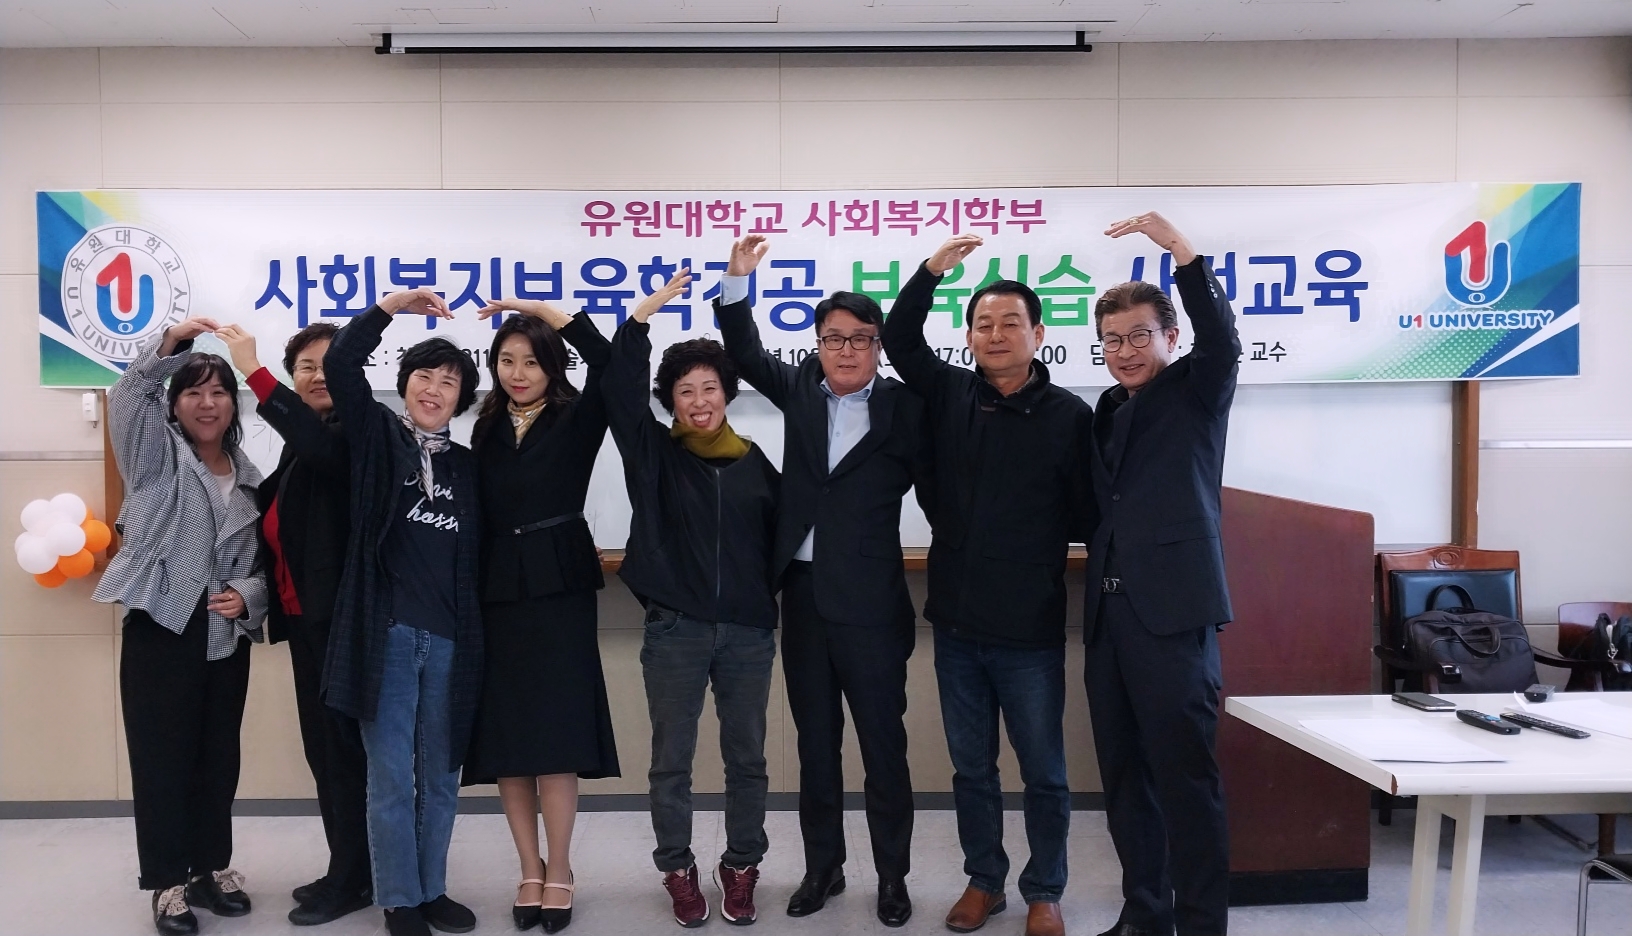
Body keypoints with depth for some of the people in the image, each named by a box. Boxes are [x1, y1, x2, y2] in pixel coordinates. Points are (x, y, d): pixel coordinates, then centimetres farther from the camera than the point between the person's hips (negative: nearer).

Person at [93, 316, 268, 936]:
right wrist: (168, 344, -26)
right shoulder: (156, 456, 3)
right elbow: (126, 396, -16)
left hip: (227, 637, 4)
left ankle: (213, 867, 26)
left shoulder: (250, 479, 12)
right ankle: (169, 881, 14)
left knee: (219, 757, 11)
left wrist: (248, 595, -6)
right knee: (163, 757, 1)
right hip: (160, 629, -4)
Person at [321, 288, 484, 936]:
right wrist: (392, 305, -18)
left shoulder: (466, 465, 11)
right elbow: (340, 364, -11)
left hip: (449, 639, 3)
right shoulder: (377, 436, 4)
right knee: (391, 775, 4)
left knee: (440, 775, 12)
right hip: (386, 632, -3)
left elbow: (475, 555, 12)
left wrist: (473, 631, 8)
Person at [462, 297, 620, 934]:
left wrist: (545, 311, -15)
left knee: (555, 738, -2)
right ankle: (530, 871, 19)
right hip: (498, 595, 4)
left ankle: (559, 871, 13)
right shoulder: (485, 430, 10)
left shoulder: (577, 419, 1)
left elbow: (609, 362, -18)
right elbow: (480, 517, 6)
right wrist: (471, 596, 0)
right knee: (506, 741, 6)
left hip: (560, 592, -3)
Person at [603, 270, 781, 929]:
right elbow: (619, 392, -14)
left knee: (746, 758, 12)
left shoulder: (755, 464, 3)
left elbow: (779, 537, 8)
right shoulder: (653, 453, 0)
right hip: (674, 630, -1)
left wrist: (771, 599, 1)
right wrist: (641, 318, -22)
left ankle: (741, 867, 29)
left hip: (749, 631, 1)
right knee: (671, 761, 10)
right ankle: (678, 870, 27)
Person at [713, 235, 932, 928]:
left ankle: (892, 875, 22)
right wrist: (737, 278, -8)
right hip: (802, 593, 4)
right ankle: (823, 866, 29)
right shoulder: (800, 391, 8)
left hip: (871, 600, -4)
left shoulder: (902, 407, -5)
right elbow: (744, 353, 7)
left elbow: (934, 491, -5)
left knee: (883, 744, 6)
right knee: (815, 741, 15)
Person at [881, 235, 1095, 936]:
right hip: (957, 622, 4)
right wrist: (932, 269, -8)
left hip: (1031, 628, -3)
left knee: (1043, 773, 11)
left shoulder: (1069, 414, -8)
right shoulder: (949, 394, 4)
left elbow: (1088, 515, -6)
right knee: (971, 768, 17)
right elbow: (899, 340, 0)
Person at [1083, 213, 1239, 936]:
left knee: (1185, 775, -2)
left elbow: (1223, 340, -19)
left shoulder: (1197, 392, 2)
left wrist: (1180, 248, -26)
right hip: (1109, 612, 6)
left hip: (1172, 610, -6)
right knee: (1124, 774, 12)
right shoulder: (1107, 412, 16)